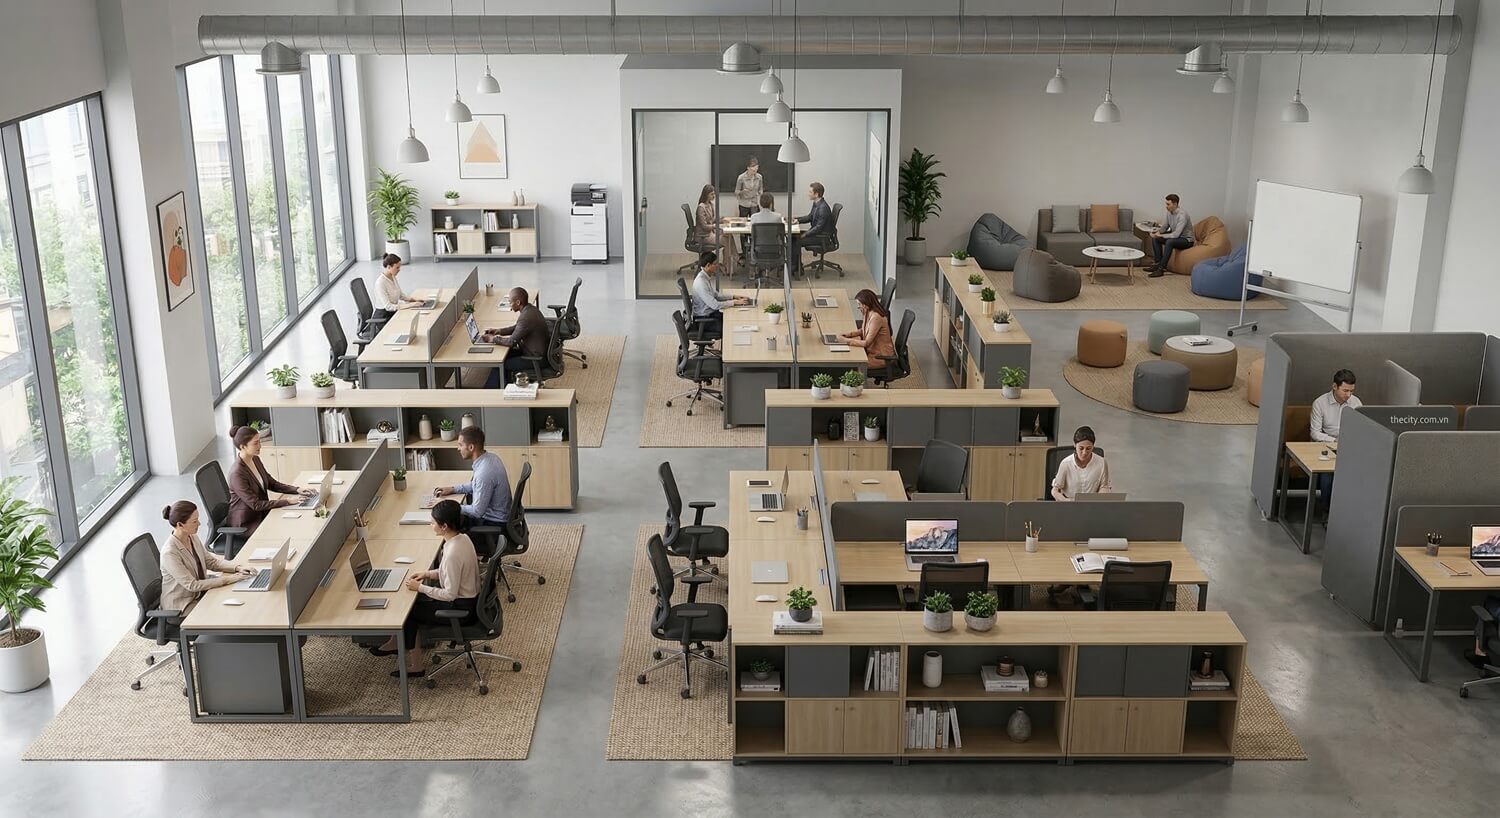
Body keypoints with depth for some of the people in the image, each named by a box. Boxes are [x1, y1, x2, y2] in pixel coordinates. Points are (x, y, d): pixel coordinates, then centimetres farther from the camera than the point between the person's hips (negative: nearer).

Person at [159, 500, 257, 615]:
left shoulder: (192, 538, -3)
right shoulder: (170, 553, -27)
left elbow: (211, 561, 9)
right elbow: (192, 585, -24)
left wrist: (237, 568, -7)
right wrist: (227, 579, -24)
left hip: (201, 592, 7)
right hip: (181, 605, -7)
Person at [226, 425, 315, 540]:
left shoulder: (255, 459, 1)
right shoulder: (237, 473, -26)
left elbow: (271, 483, 11)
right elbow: (255, 504, -25)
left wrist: (297, 490, -3)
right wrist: (287, 502, -25)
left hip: (262, 513, 8)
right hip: (245, 523, -8)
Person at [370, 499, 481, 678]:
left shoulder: (453, 554, -31)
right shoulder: (462, 538, -3)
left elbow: (450, 595, -26)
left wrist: (420, 587, -16)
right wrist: (428, 574, 3)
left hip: (460, 608, -9)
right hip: (468, 598, 9)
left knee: (408, 610, 6)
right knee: (415, 600, 16)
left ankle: (414, 666, 20)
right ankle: (397, 644, 30)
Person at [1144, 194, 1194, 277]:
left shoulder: (1182, 215, -27)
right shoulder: (1169, 213, -2)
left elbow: (1176, 234, -33)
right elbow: (1165, 226, 11)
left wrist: (1161, 235, -28)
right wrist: (1157, 231, -10)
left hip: (1187, 240, -9)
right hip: (1176, 237, 9)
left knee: (1169, 242, -36)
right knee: (1155, 238, -2)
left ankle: (1161, 269, -33)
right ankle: (1158, 263, -2)